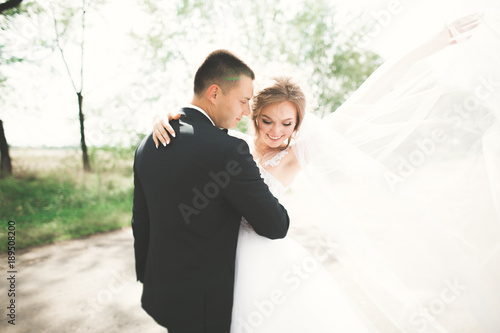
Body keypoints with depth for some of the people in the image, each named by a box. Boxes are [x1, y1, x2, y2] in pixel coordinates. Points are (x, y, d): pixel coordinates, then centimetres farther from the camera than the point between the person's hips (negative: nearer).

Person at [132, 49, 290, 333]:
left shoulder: (148, 144, -1)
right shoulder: (227, 150, -25)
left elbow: (141, 222, 7)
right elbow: (276, 226, -19)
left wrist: (147, 278, 19)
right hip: (205, 303, -6)